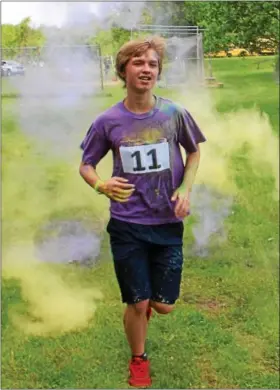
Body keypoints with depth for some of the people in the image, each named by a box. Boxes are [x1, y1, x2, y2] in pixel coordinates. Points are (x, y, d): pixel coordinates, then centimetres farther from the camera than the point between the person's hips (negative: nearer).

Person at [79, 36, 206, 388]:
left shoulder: (174, 114, -7)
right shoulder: (107, 121, -9)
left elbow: (193, 153, 10)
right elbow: (85, 165, 3)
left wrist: (185, 189, -6)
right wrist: (101, 184, -19)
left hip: (168, 224, 1)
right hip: (127, 226, -1)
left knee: (164, 305, 9)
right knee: (137, 304, 5)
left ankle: (146, 300, 48)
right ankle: (138, 360, 34)